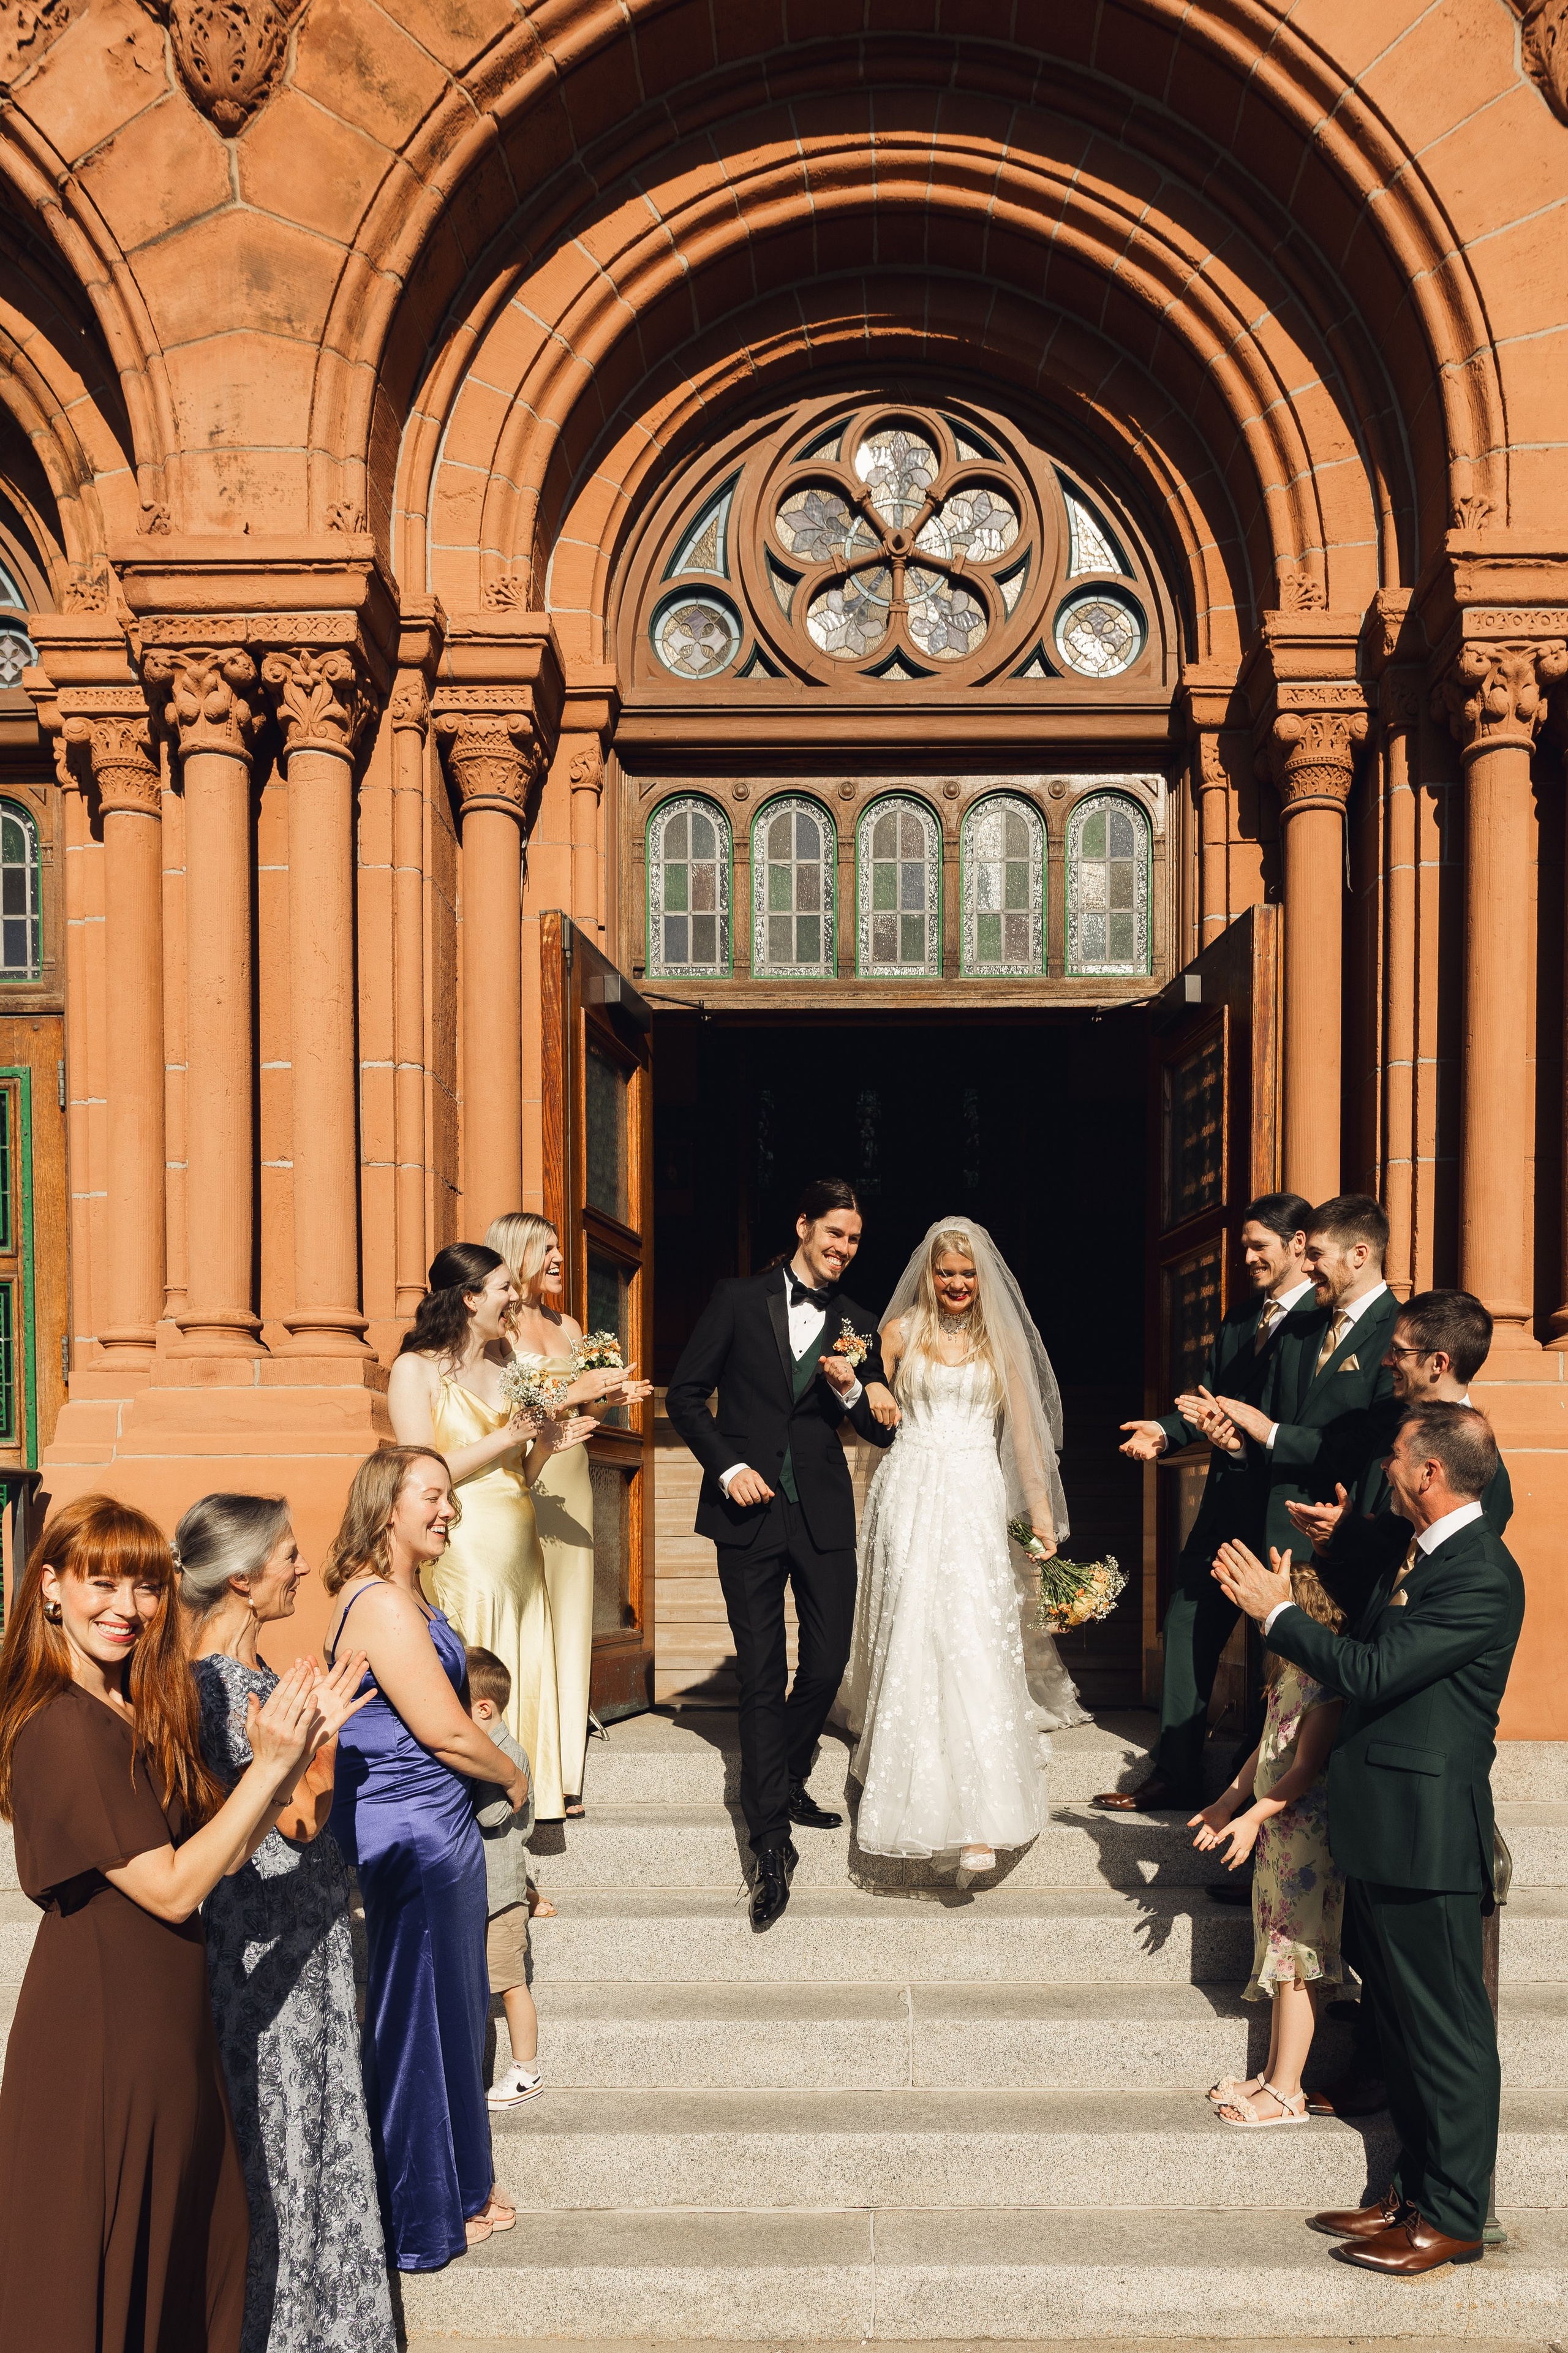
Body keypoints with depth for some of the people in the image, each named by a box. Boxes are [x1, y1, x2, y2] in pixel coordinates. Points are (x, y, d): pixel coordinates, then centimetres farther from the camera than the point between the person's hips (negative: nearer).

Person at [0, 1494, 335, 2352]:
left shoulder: (137, 1715, 8)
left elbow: (218, 1850, 7)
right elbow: (172, 1888, -21)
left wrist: (298, 1747, -4)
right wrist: (269, 1766, -21)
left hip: (162, 2027, 9)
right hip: (102, 2033, -9)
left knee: (196, 2259, 19)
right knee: (105, 2278, 6)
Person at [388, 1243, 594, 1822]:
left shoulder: (507, 1363, 15)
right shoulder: (417, 1368, -4)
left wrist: (546, 1443, -1)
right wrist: (508, 1437, -12)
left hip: (517, 1544, 6)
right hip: (460, 1549, -6)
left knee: (525, 1671, 7)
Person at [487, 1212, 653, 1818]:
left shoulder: (568, 1327, 17)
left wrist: (611, 1395, 1)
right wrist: (573, 1390, -15)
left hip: (569, 1483, 7)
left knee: (568, 1615, 5)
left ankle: (562, 1773, 9)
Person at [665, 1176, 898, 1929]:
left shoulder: (856, 1324, 10)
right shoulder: (738, 1301, 2)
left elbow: (881, 1429, 10)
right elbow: (684, 1394, 2)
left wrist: (851, 1389, -10)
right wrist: (728, 1466, -8)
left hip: (824, 1514, 3)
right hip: (750, 1508, -3)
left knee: (828, 1660, 5)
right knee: (762, 1675, -2)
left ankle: (785, 1782, 33)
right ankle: (771, 1843, 2)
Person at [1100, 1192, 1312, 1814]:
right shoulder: (1238, 1319, 15)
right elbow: (1206, 1396, 12)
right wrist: (1165, 1431, -5)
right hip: (1227, 1503, 8)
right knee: (1186, 1629, 11)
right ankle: (1175, 1774, 21)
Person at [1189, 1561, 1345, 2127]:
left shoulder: (1324, 1681, -18)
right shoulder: (1289, 1674, 11)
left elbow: (1305, 1768, -21)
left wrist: (1252, 1816, -25)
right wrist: (1226, 1805, 21)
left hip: (1307, 1834, -9)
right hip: (1276, 1831, 9)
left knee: (1296, 1961, -3)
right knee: (1283, 1958, 14)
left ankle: (1285, 2094, 3)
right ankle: (1274, 2076, 23)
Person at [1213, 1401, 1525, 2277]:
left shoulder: (1482, 1575, -20)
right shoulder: (1429, 1555, 12)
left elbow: (1373, 1672, -24)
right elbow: (1372, 1657, 15)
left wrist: (1278, 1611, -14)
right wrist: (1276, 1604, 10)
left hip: (1428, 1836, -10)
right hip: (1389, 1832, 10)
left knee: (1447, 2030, 2)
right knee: (1405, 2021, 18)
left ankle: (1453, 2219, 13)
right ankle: (1415, 2192, 29)